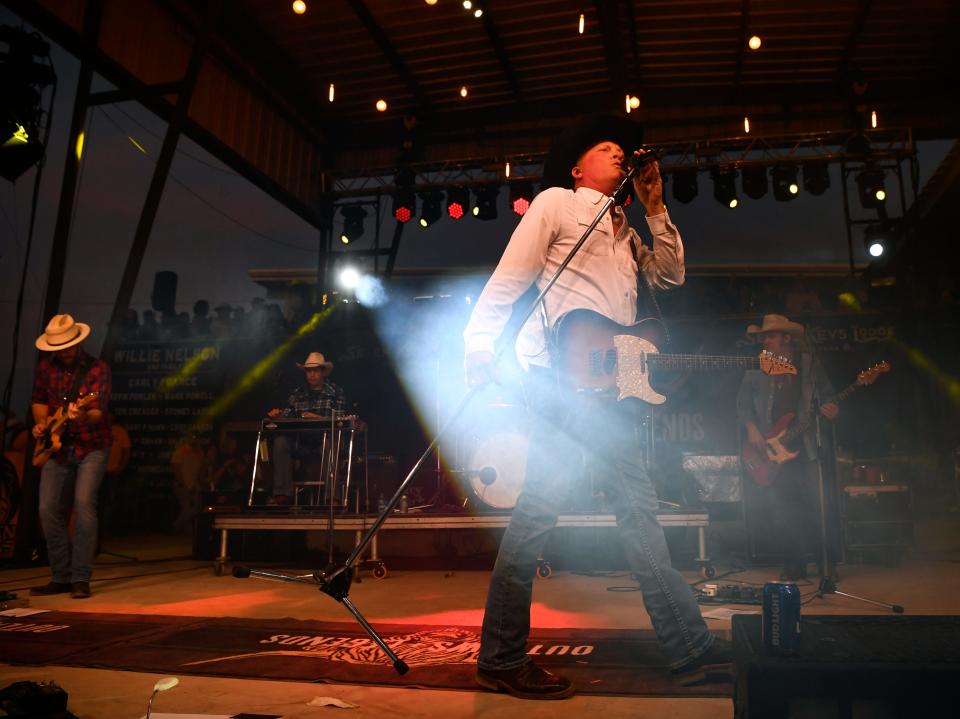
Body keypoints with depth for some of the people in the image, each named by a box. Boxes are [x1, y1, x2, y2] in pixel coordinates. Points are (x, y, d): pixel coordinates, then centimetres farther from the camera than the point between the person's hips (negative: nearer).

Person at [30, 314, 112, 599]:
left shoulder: (98, 368, -13)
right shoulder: (46, 367, 2)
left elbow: (99, 411, -22)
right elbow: (39, 400, 15)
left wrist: (82, 416, -43)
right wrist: (41, 423, -3)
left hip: (91, 447, -5)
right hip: (57, 448, 5)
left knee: (84, 504, -18)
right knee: (48, 509, 1)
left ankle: (81, 578, -11)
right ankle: (61, 577, 15)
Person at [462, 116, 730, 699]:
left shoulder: (625, 232, 29)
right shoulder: (556, 202, 7)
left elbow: (671, 274, 22)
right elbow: (508, 280, -3)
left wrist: (655, 207, 17)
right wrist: (479, 346, -13)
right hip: (561, 374, -8)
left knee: (640, 508, 8)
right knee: (540, 507, -10)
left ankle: (692, 649, 15)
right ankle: (502, 659, 0)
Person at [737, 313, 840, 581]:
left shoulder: (809, 362, 7)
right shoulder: (756, 367, 8)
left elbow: (827, 394, 8)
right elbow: (743, 403, 8)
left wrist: (829, 409, -13)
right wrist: (751, 429, -6)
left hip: (804, 446, -1)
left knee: (817, 505, -5)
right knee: (780, 510, -1)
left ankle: (827, 562, 13)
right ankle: (794, 566, 13)